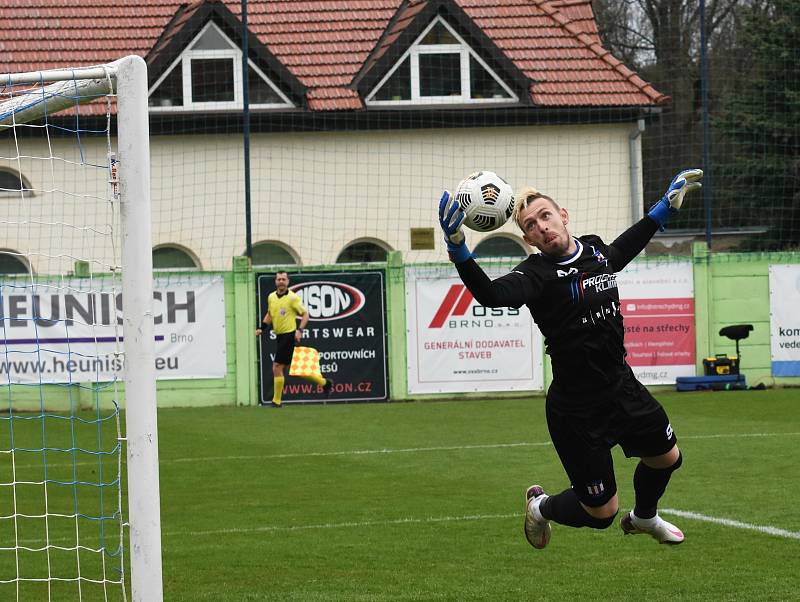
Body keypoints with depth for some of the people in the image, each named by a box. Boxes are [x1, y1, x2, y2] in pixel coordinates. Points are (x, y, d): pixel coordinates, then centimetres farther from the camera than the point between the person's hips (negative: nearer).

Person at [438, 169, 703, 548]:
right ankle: (541, 507, 33)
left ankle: (644, 518, 58)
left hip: (622, 388, 7)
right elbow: (491, 295, -43)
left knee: (667, 457, 26)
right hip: (576, 410, -7)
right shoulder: (537, 274, -21)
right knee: (600, 513, 0)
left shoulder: (597, 253, 0)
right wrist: (457, 247, -58)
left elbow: (629, 244, 26)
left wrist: (669, 202, 32)